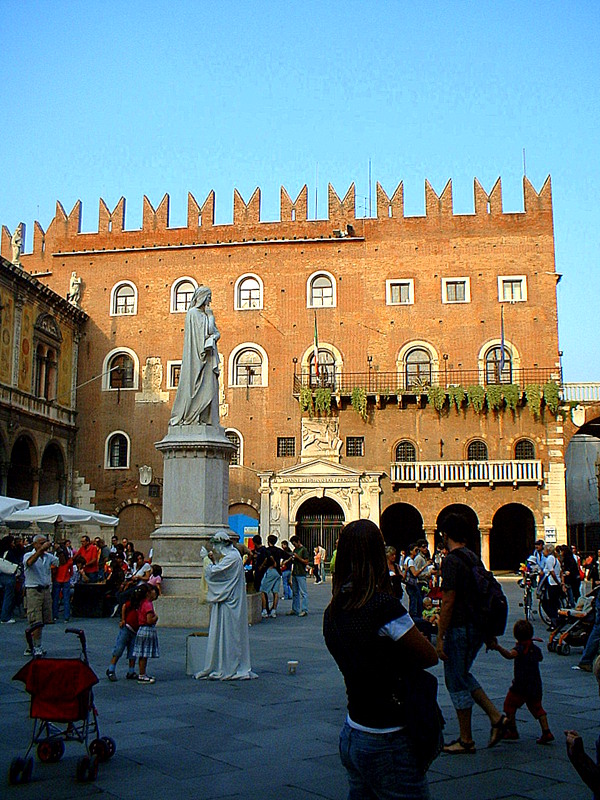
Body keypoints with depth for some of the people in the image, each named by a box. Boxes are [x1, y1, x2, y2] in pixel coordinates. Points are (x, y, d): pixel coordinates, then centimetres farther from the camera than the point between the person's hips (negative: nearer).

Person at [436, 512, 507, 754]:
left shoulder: (451, 560, -16)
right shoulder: (473, 557, 10)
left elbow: (448, 602, -20)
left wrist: (440, 638, -16)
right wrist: (489, 632, 25)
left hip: (460, 628, -9)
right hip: (477, 627, 9)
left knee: (456, 682, 3)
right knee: (462, 675, 22)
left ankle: (466, 740, 12)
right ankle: (495, 717, 14)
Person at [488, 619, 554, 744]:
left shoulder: (520, 648, -16)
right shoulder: (535, 648, 5)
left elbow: (510, 655, -39)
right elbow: (540, 658, 29)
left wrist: (498, 647, -52)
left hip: (521, 686, -7)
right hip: (536, 685, 7)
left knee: (510, 705, 9)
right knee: (537, 708, 17)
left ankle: (512, 730, 13)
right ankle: (546, 732, 10)